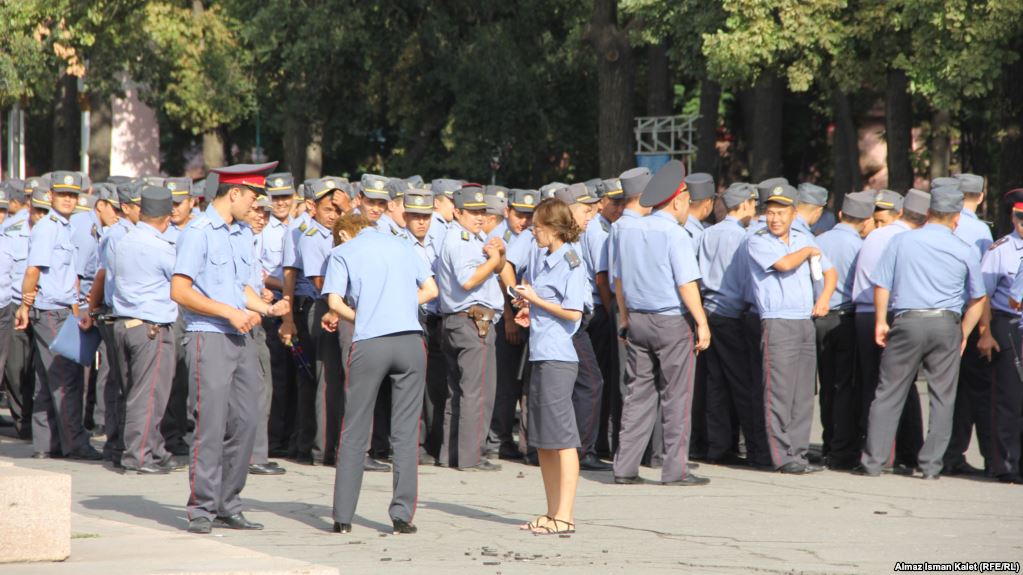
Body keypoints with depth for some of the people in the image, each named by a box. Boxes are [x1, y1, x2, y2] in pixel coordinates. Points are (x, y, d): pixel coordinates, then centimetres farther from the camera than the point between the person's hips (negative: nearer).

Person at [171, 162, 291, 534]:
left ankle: (228, 507, 11)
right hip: (208, 336, -8)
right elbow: (180, 291, -12)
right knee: (212, 423, -9)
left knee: (245, 422, 5)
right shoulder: (198, 233, -7)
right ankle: (201, 509, -4)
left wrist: (267, 308, 5)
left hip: (240, 337, 8)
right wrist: (229, 312, -14)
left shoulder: (239, 235, 18)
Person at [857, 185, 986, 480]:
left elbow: (881, 285, 3)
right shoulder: (965, 251, 3)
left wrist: (881, 321, 12)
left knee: (889, 393, 5)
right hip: (947, 324, 0)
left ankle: (873, 461, 3)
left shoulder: (902, 242, 2)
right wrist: (963, 334, 16)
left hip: (907, 323, 0)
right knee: (942, 397, 7)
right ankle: (931, 464, 5)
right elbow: (978, 299, 8)